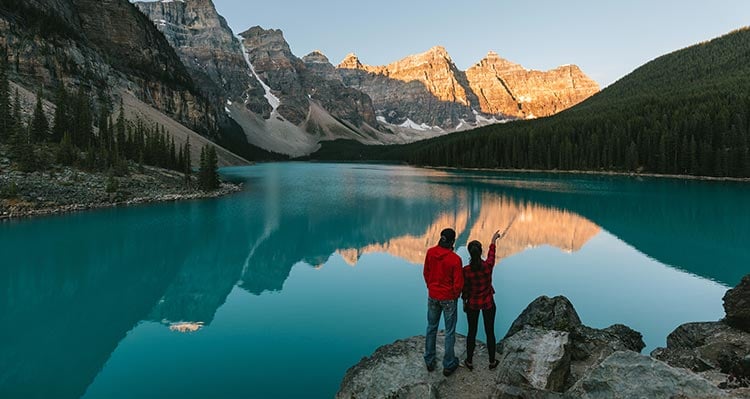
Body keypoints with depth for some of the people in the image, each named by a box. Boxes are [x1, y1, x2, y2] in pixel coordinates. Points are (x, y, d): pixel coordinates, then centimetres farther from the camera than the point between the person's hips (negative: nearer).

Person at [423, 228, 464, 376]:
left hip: (432, 296, 4)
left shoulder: (430, 252, -9)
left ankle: (429, 361, 30)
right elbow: (458, 283, -16)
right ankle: (448, 365, 22)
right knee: (450, 332, 11)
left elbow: (426, 273, 3)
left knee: (431, 328, 19)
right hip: (449, 299, -4)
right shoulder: (455, 259, -23)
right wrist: (456, 296, 3)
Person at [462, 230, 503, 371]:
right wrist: (493, 241, 21)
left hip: (472, 304, 0)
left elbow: (465, 289, -8)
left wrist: (464, 303, 10)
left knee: (472, 332, 15)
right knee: (490, 332, 16)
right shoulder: (488, 266, -20)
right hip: (488, 303, 0)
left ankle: (469, 362, 27)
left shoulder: (466, 270, -21)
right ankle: (492, 361, 30)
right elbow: (491, 254, 4)